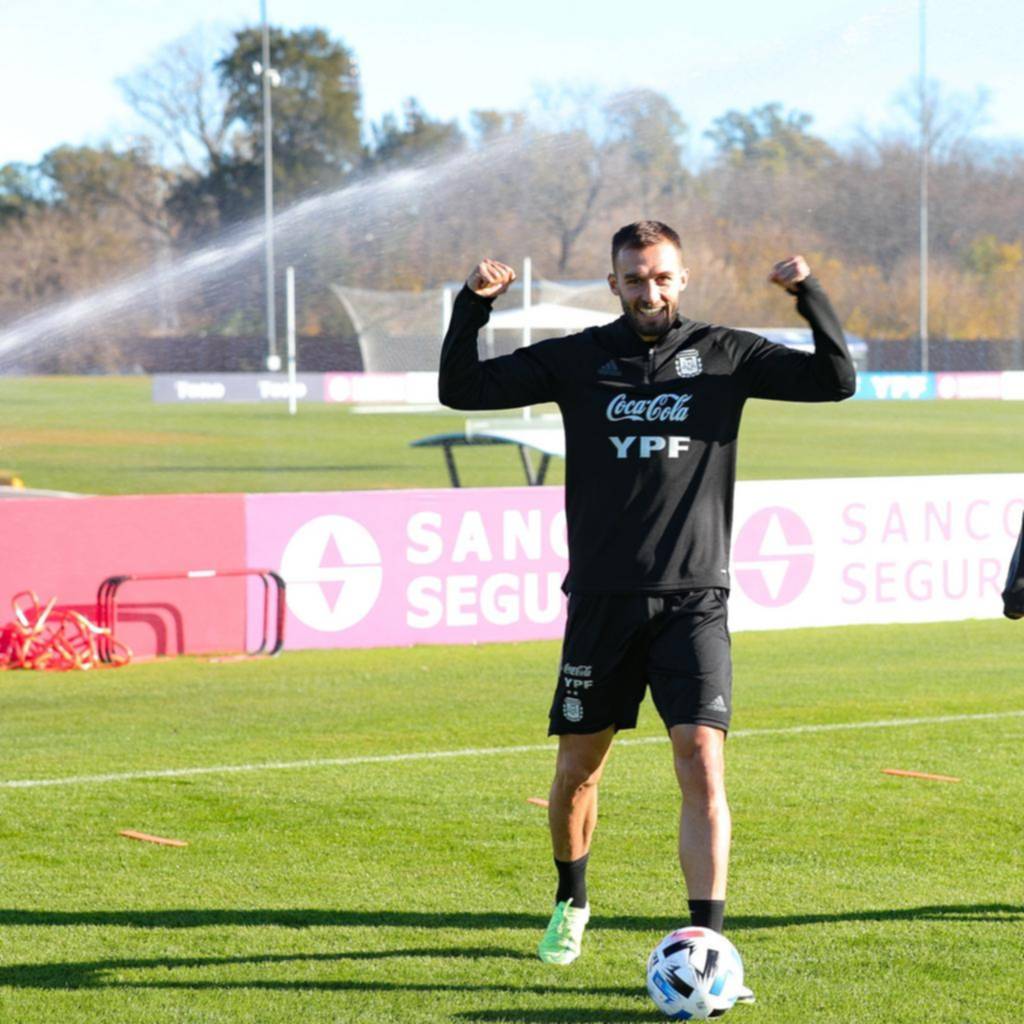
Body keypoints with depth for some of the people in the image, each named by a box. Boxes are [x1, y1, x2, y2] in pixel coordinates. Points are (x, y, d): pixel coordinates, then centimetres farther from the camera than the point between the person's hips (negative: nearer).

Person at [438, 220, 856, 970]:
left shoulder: (723, 356, 4)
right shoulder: (579, 360, 5)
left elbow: (838, 380, 0)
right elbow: (461, 389, 5)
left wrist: (811, 296, -14)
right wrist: (473, 307, -10)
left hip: (694, 600, -1)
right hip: (601, 599, 1)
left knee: (702, 766, -14)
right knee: (578, 769, 11)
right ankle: (571, 903, 37)